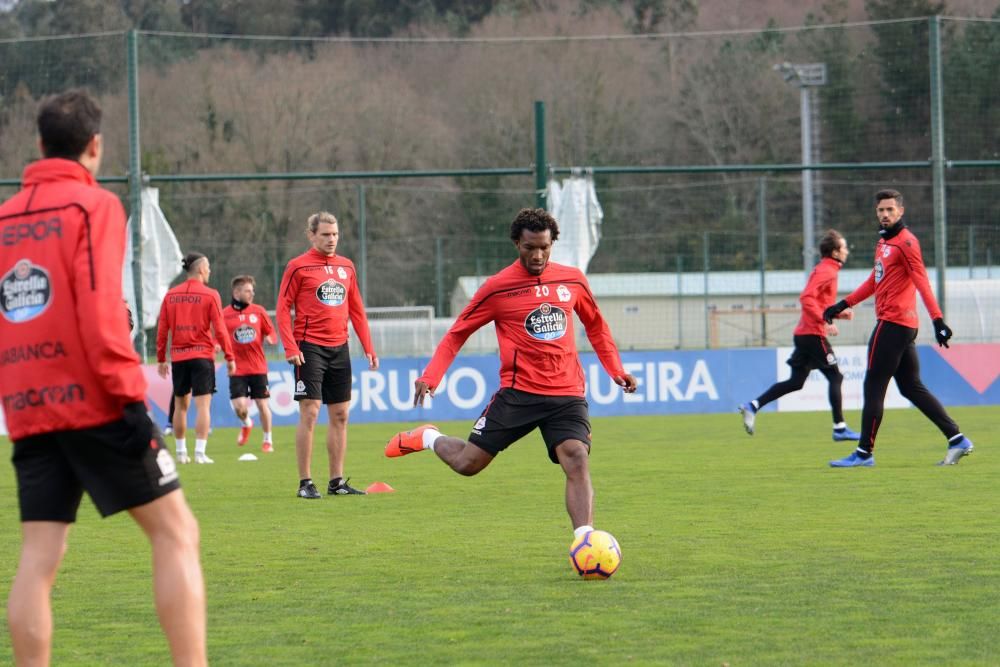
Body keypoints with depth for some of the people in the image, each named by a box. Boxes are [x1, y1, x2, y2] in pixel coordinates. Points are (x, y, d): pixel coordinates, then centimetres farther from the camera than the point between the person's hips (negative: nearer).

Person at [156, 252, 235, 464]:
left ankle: (181, 452, 16)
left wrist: (161, 359, 13)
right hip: (202, 356, -4)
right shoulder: (210, 295, -5)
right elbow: (219, 329, -7)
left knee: (180, 405, 12)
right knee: (203, 405, -4)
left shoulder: (171, 295, 6)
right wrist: (230, 357, -1)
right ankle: (200, 453, -11)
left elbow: (162, 329, 6)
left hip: (178, 357, 4)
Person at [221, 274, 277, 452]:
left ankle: (267, 440, 20)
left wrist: (270, 338, -13)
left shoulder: (259, 311, 4)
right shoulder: (224, 314, -1)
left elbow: (271, 333, 10)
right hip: (237, 369, -1)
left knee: (262, 404, 2)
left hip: (258, 367, 1)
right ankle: (246, 424, 25)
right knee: (239, 406, -10)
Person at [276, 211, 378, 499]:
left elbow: (356, 310, 16)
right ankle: (305, 483, -5)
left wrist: (368, 348, 10)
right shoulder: (298, 267, -3)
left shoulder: (346, 266, 13)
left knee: (340, 415, 6)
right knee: (310, 413, -9)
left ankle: (337, 481, 12)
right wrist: (290, 347, -15)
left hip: (339, 348, 6)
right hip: (310, 346, -6)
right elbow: (283, 308, -5)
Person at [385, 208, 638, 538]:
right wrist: (431, 376, -8)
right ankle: (429, 438, 32)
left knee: (578, 461, -20)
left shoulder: (572, 280, 7)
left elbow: (596, 325, 24)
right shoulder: (498, 288, -3)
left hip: (567, 394, 2)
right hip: (518, 393, -2)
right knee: (468, 463, -1)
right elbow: (457, 333, 4)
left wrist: (616, 369, 16)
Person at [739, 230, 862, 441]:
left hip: (804, 334, 10)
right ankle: (839, 428, -3)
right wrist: (825, 321, -26)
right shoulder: (826, 271, -11)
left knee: (795, 382, 10)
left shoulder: (825, 270, 19)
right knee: (835, 377, -4)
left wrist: (840, 313, 15)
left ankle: (753, 406, 5)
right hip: (813, 334, -10)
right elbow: (806, 298, -24)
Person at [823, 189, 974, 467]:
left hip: (893, 324, -10)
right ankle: (957, 440, 8)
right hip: (903, 326, 10)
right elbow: (874, 282, 29)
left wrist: (938, 319, -26)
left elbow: (921, 282, -19)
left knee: (873, 387, -4)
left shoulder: (906, 242, -10)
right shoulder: (884, 242, 18)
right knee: (911, 387, 10)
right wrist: (842, 305, 29)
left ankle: (864, 452, 0)